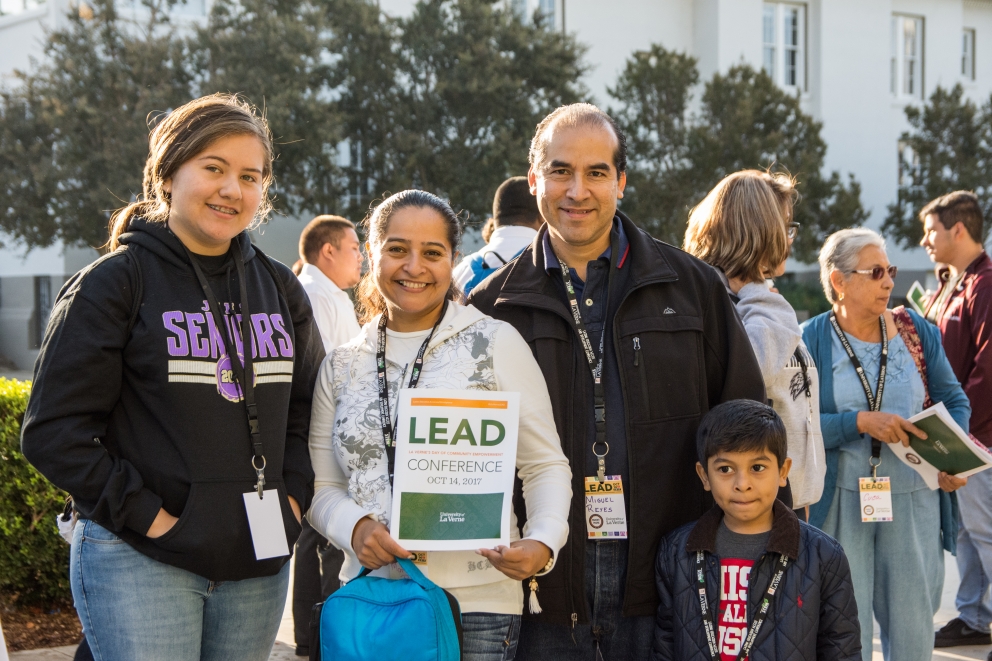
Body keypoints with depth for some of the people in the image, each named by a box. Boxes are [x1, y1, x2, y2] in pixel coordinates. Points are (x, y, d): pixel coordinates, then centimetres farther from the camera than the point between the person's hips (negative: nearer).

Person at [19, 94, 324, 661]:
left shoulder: (279, 289, 11)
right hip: (139, 563, -5)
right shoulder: (115, 283, -5)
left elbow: (309, 406, 19)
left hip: (257, 563, 5)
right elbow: (54, 430, -9)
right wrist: (146, 516, -13)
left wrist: (292, 496, 4)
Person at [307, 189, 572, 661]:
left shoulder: (496, 343, 1)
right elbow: (322, 486, 12)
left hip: (477, 604, -2)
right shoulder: (342, 368, 11)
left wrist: (543, 542, -17)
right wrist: (354, 526, -9)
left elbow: (545, 466, 1)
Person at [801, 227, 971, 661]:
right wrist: (861, 422, -20)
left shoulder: (916, 331, 5)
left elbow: (953, 400, 12)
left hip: (913, 499, 3)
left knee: (913, 623, 9)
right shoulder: (812, 340, -5)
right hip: (840, 501, -3)